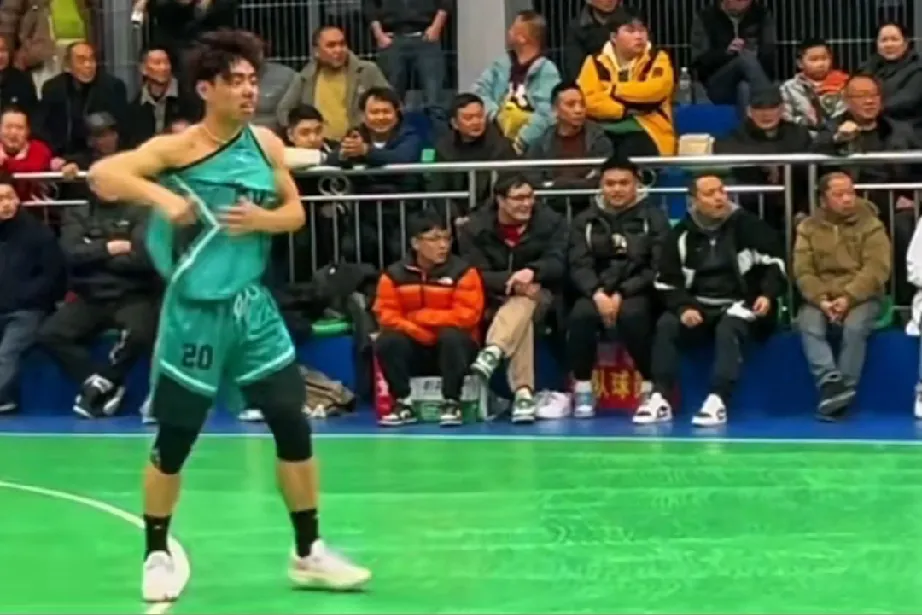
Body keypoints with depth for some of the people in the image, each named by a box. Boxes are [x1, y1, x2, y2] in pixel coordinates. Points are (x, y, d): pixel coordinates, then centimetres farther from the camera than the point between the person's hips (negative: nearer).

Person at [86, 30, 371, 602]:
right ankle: (158, 555, 24)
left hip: (253, 306, 4)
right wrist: (160, 196, -32)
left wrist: (263, 219, -9)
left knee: (294, 425, 3)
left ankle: (309, 553, 17)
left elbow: (296, 212, 12)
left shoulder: (267, 145, 3)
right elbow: (102, 174, -19)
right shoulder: (178, 147, -10)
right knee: (174, 439, 5)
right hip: (195, 310, -4)